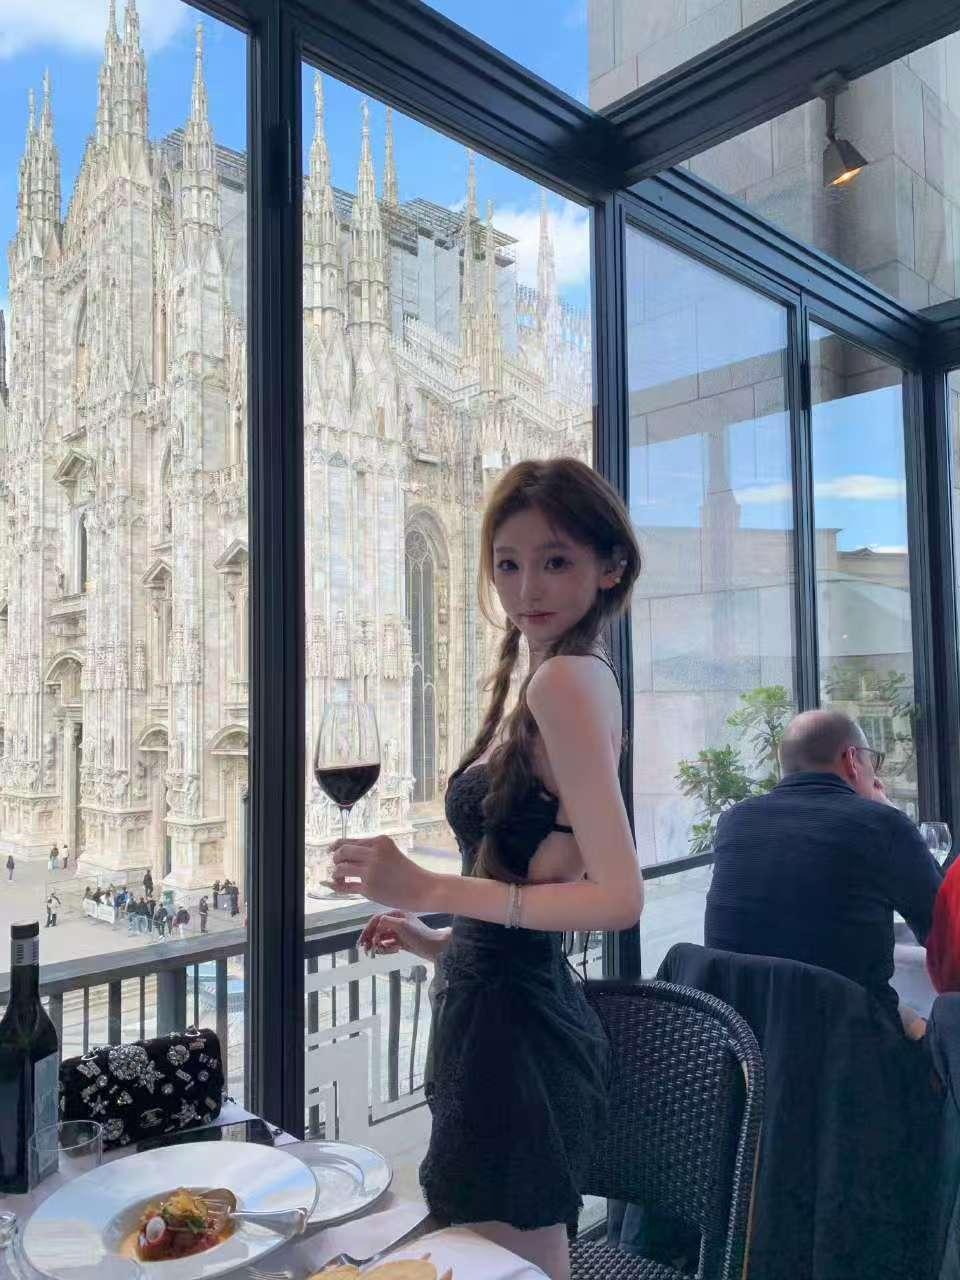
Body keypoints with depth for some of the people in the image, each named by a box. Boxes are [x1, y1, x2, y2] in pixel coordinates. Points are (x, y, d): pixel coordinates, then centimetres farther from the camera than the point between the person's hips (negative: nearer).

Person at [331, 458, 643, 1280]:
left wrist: (433, 890, -25)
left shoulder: (566, 679, -18)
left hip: (513, 1030, -10)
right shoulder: (576, 680, 10)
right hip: (521, 1010, 10)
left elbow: (618, 897, -24)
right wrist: (437, 941, 21)